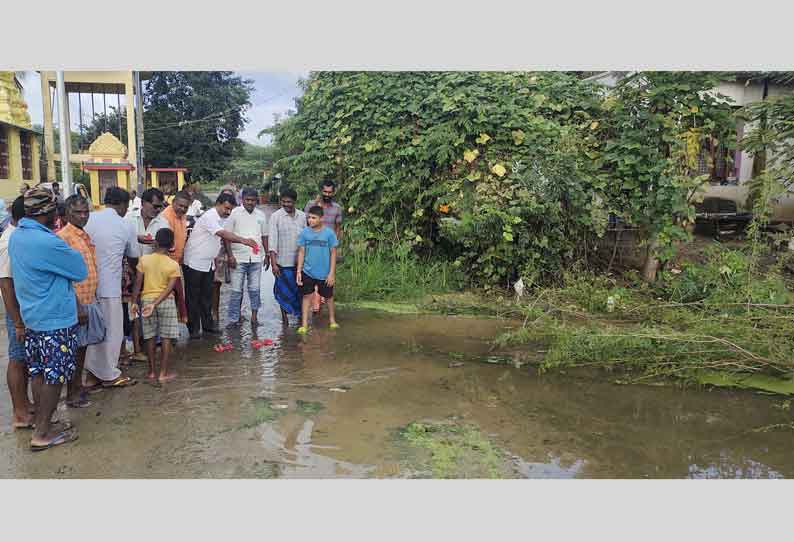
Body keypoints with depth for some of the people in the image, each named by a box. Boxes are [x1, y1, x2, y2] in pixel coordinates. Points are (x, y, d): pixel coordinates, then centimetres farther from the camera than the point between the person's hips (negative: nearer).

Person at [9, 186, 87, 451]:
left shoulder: (16, 236, 4)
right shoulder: (48, 243, -24)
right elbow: (81, 272, -13)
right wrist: (70, 252, 4)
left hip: (32, 317, 9)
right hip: (55, 320, -9)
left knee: (38, 372, 17)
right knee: (55, 376, 3)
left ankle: (40, 423, 28)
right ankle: (43, 433, 12)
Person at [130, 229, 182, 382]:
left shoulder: (144, 260, -3)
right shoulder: (174, 265, -8)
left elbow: (138, 283, -3)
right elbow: (169, 288, -16)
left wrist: (134, 302, 3)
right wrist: (155, 304, -17)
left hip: (146, 299, 2)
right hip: (166, 301, -2)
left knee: (150, 337, 12)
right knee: (166, 338, 4)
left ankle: (151, 372, 18)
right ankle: (163, 373, 6)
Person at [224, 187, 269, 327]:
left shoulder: (261, 215, 10)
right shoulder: (235, 213, -1)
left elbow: (264, 236, 16)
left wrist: (267, 255, 12)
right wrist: (230, 255, -10)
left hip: (256, 258, 3)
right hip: (238, 258, -3)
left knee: (254, 289, 8)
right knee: (236, 290, 1)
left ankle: (254, 315, 20)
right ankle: (233, 320, 7)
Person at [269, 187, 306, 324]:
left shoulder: (302, 216, 5)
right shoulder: (276, 216, -5)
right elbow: (272, 240, -8)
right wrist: (273, 263, -14)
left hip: (300, 262, 3)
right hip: (283, 262, -3)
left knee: (300, 290, 9)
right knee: (284, 292, 6)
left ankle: (300, 316, 23)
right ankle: (285, 318, 19)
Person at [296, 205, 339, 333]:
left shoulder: (329, 233, -10)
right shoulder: (304, 232, -4)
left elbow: (333, 253, -6)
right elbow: (301, 252, 2)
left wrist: (332, 273, -9)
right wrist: (299, 271, -2)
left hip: (325, 273, -1)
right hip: (308, 272, 1)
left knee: (328, 297, 14)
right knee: (307, 296, 3)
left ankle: (332, 319, 35)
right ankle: (304, 324, 11)